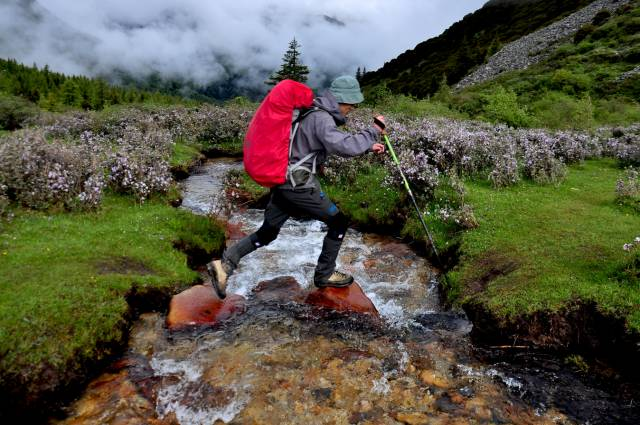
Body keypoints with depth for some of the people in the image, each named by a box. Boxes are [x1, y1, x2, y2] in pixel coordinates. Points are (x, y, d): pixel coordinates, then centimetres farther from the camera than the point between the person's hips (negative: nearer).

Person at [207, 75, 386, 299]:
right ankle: (324, 274, 20)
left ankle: (224, 263, 7)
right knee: (338, 222, 7)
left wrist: (368, 146, 18)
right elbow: (345, 146, -31)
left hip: (282, 180, 9)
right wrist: (373, 131, -17)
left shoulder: (316, 112, 14)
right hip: (299, 185, -9)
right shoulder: (321, 118, -17)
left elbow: (336, 143, 25)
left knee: (267, 233, 14)